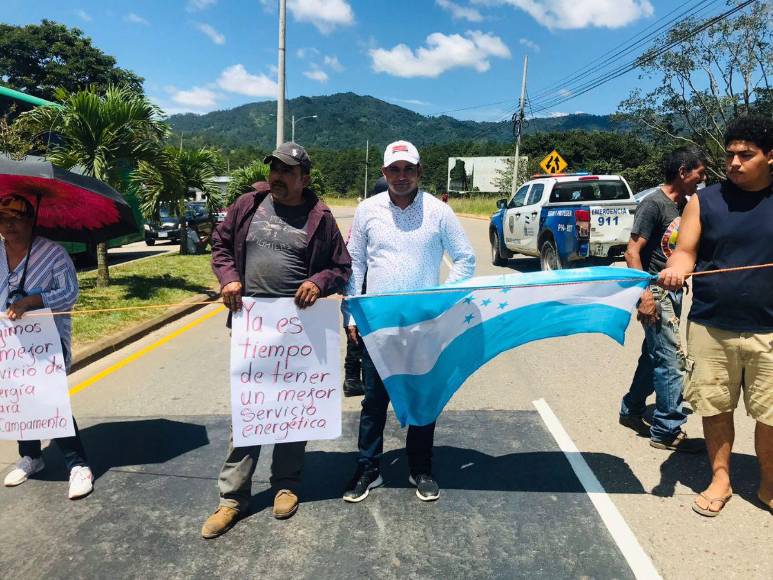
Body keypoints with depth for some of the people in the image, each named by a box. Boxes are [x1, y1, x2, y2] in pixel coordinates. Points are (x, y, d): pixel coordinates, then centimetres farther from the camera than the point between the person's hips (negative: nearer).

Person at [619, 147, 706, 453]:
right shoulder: (653, 204, -14)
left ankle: (631, 410, 31)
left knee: (654, 354, 16)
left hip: (673, 289, 9)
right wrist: (645, 296, -23)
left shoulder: (683, 205, 11)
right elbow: (632, 252, -19)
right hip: (656, 291, -9)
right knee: (672, 358, -5)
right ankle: (667, 431, 6)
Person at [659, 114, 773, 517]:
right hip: (710, 327, 1)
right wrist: (676, 270, -22)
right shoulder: (705, 201, 3)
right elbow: (686, 251, 0)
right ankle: (720, 478, 28)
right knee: (715, 407, 9)